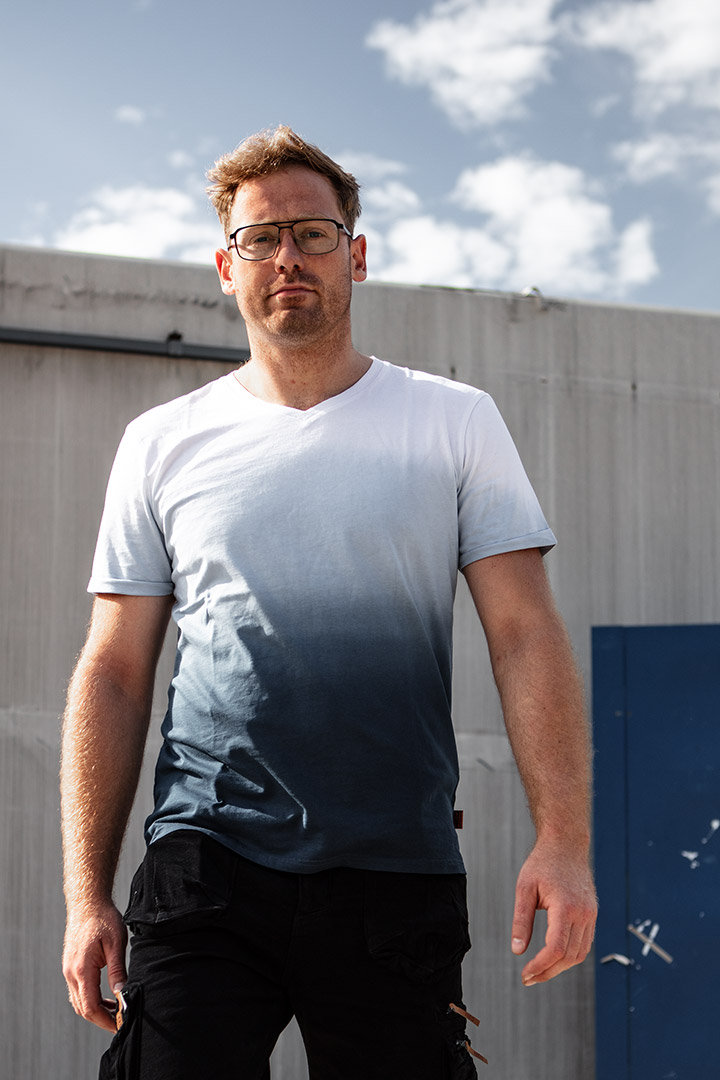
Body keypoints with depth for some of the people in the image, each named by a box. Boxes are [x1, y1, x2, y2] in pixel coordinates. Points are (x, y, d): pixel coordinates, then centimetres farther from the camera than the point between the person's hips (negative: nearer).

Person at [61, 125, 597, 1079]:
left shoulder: (456, 423, 6)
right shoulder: (163, 445, 8)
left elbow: (526, 638, 0)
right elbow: (114, 675, 7)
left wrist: (564, 839, -11)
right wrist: (86, 893, 1)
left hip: (398, 882, 0)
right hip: (205, 866, 0)